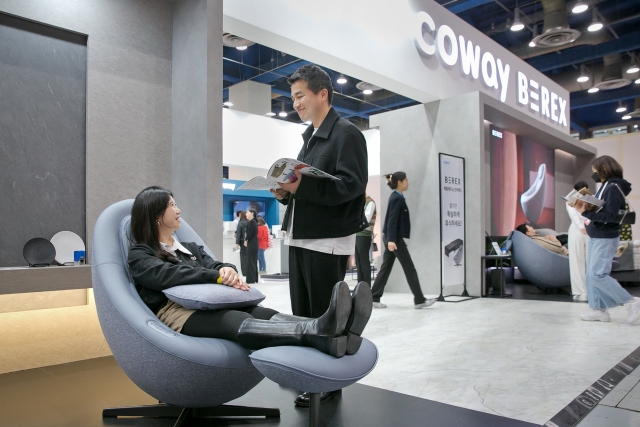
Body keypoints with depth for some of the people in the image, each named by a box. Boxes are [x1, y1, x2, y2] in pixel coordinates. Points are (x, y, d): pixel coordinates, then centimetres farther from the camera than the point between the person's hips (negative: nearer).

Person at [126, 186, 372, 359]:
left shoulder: (190, 248, 29)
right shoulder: (139, 255, 9)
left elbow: (214, 266, 11)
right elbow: (168, 274, -13)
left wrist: (227, 270, -15)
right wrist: (218, 276, -24)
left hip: (205, 304, 6)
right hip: (172, 311, -6)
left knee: (262, 313, -27)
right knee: (237, 321, -37)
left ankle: (325, 335, -53)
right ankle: (320, 332, -63)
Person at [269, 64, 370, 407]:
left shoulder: (347, 133, -6)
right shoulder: (308, 138, 20)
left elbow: (352, 184, -18)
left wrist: (302, 186, -25)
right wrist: (285, 191, 3)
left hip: (328, 240, -8)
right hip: (299, 237, 9)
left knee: (325, 315, 1)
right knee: (302, 314, 13)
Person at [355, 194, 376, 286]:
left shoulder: (370, 202, -6)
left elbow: (365, 220, -16)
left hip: (364, 236, -8)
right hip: (357, 235, 8)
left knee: (364, 262, -4)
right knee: (359, 262, 10)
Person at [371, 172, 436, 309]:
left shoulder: (396, 197, 16)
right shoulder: (397, 198, -13)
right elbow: (392, 220, -21)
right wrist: (391, 240, -27)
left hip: (392, 237, 10)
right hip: (394, 238, -10)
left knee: (385, 268, 8)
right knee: (410, 268, -1)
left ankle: (374, 299, 8)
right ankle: (419, 300, 7)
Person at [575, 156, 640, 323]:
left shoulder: (614, 187, -13)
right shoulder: (606, 186, 14)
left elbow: (609, 216, -21)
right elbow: (599, 211, 11)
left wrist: (584, 212, -25)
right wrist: (586, 205, -3)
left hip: (605, 239, -9)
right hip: (596, 237, 9)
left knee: (598, 275, -12)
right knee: (591, 276, 9)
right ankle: (598, 309, 15)